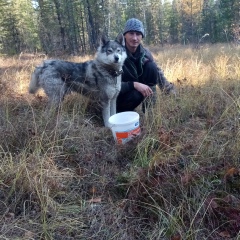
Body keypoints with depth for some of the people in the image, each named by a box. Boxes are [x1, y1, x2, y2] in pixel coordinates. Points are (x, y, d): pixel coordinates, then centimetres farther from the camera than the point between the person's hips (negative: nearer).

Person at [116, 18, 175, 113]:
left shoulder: (144, 53, -9)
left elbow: (157, 73, 2)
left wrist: (172, 92, -5)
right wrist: (134, 84, -36)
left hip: (136, 90, 5)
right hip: (118, 94, -5)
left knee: (151, 67, -15)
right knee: (136, 95, -36)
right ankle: (121, 110, -3)